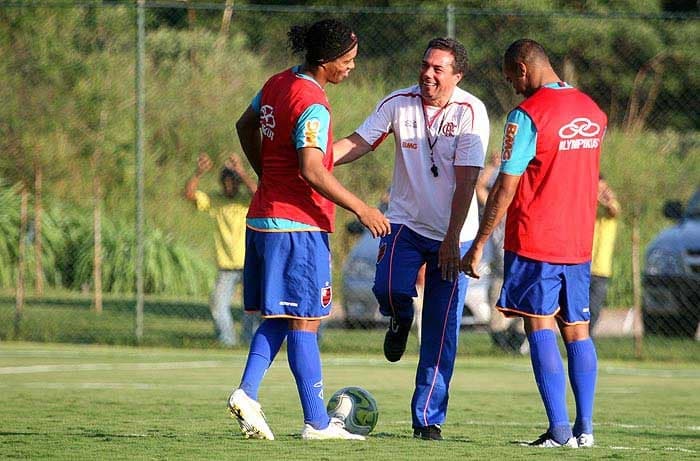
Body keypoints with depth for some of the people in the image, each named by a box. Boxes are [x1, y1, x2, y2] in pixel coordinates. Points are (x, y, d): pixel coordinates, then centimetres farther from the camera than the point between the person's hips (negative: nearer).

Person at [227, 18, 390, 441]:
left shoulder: (278, 84, 10)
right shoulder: (312, 104, -18)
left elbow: (245, 125, 26)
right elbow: (313, 172, -24)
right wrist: (361, 209, -18)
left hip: (264, 218, 9)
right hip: (298, 224, -9)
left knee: (278, 319, 14)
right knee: (305, 322, -4)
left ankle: (247, 393, 0)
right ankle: (317, 423, 0)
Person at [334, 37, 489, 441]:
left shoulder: (470, 112, -12)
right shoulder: (399, 103, -3)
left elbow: (466, 180, -16)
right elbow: (359, 142, -5)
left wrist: (452, 239, -21)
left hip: (452, 234, -2)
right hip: (406, 223, 2)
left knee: (441, 333, -2)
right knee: (389, 288, -26)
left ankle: (428, 418, 8)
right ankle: (401, 320, 13)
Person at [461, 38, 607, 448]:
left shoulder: (528, 114, -13)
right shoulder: (593, 111, 10)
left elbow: (506, 188, -13)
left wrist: (478, 245, -9)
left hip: (534, 244, -6)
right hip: (579, 243, 6)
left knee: (541, 329, -5)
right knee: (577, 330, 11)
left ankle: (560, 430, -12)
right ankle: (585, 428, 8)